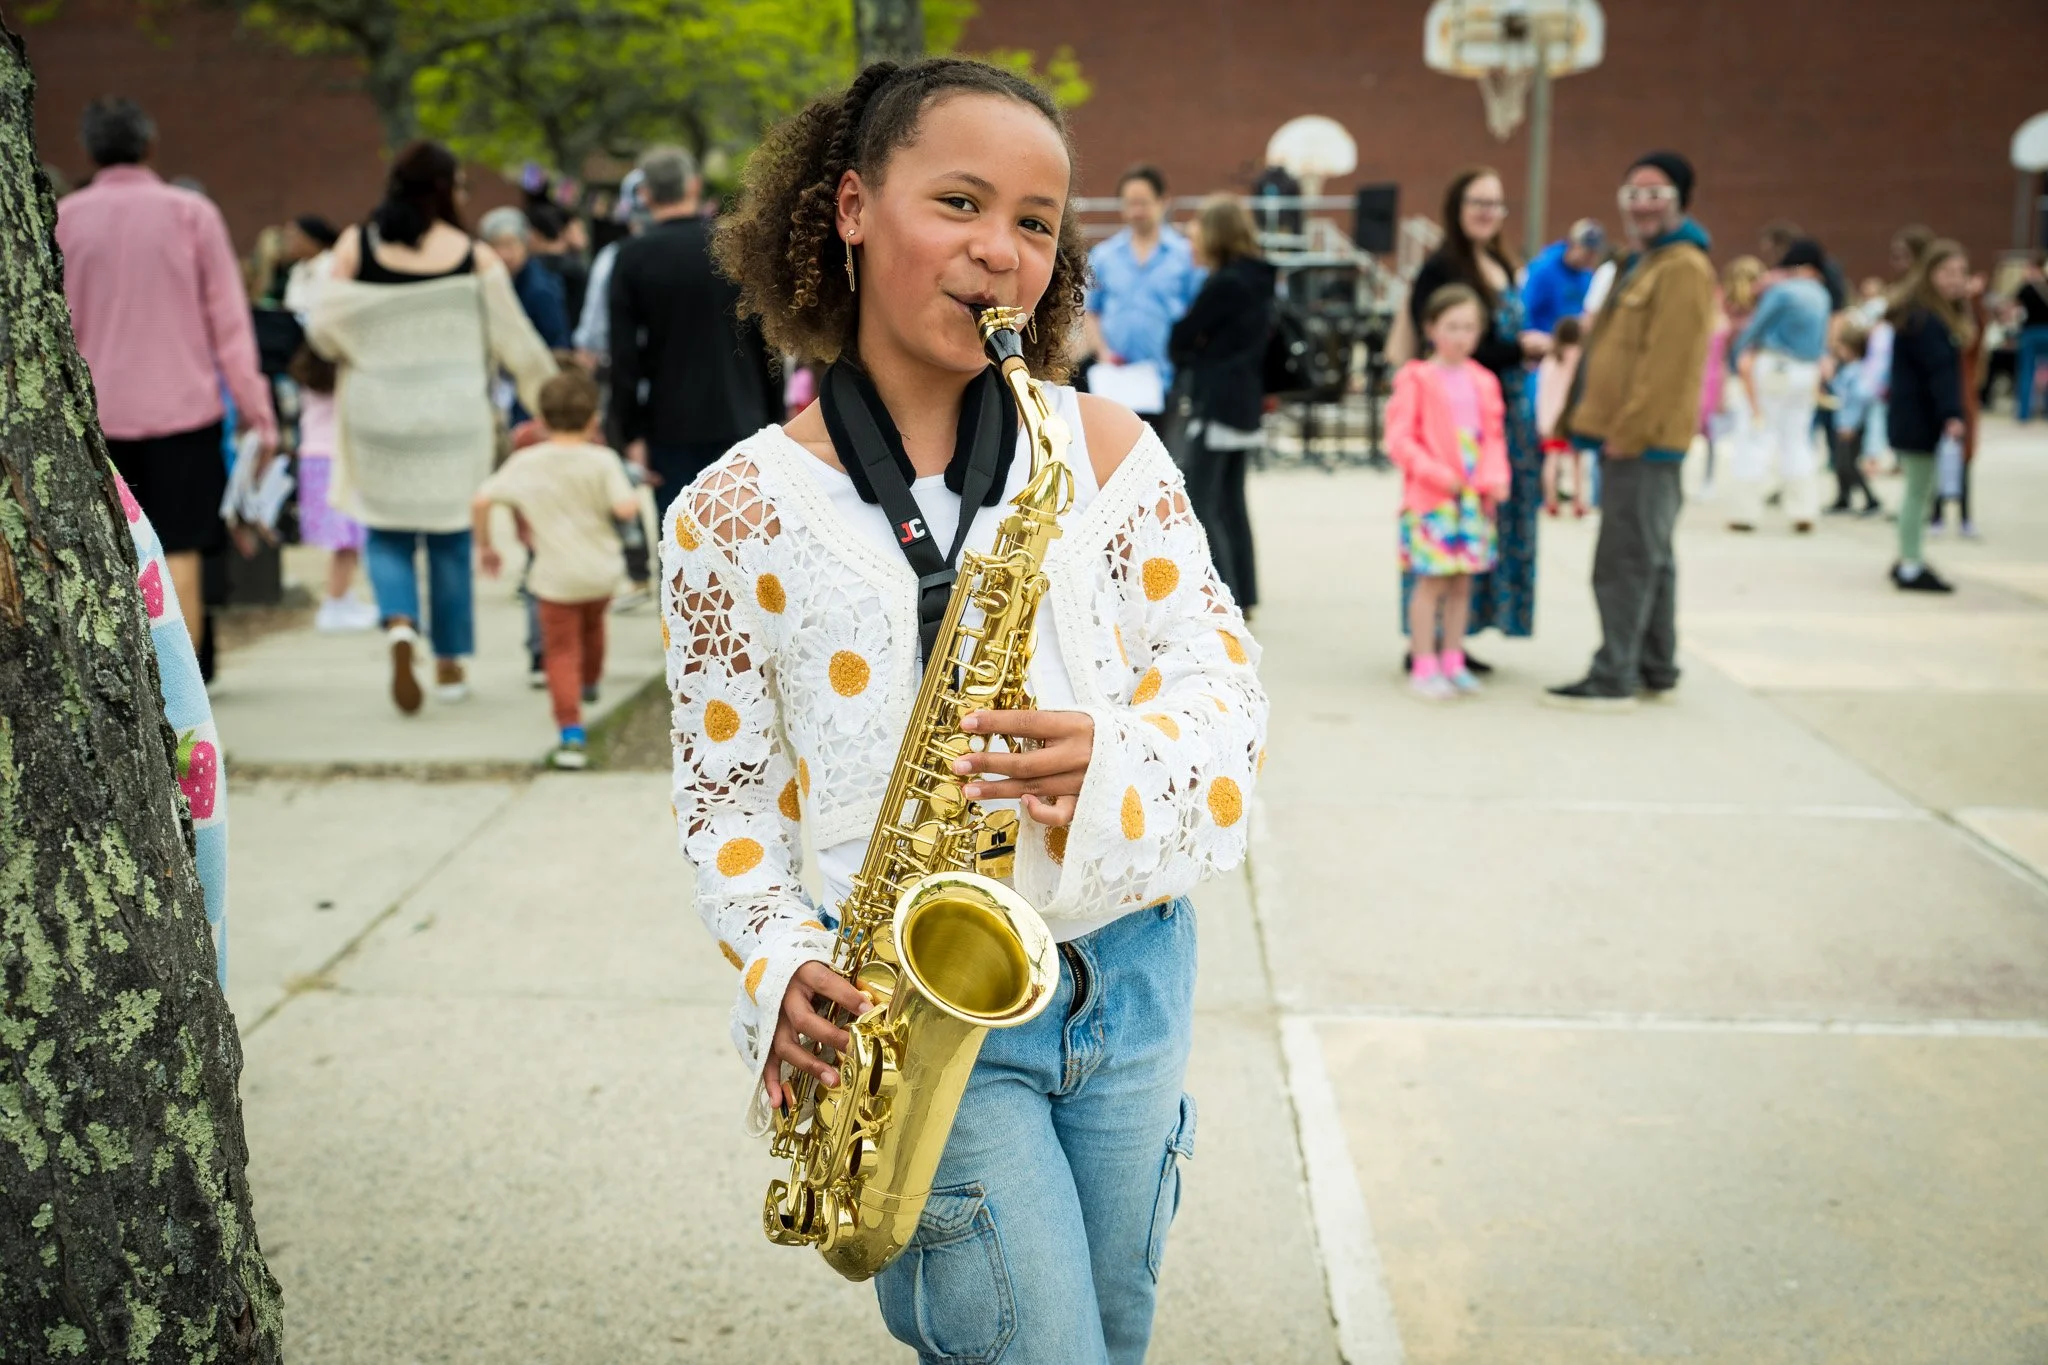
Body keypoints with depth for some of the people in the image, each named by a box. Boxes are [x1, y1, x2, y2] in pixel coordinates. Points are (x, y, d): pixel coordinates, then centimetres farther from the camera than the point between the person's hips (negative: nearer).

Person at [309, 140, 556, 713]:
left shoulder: (355, 246, -3)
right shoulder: (476, 257, -5)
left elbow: (324, 328, -5)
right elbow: (516, 341, 0)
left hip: (377, 413, 1)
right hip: (454, 414, 0)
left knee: (386, 532, 12)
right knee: (449, 536, 11)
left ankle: (398, 622, -16)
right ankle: (449, 664, 16)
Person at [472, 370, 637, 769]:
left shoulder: (524, 462, -4)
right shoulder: (602, 460, -9)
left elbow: (481, 500, -8)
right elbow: (624, 508, -21)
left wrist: (484, 545, 6)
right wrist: (634, 499, 2)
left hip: (556, 576, -1)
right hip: (601, 571, 1)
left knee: (561, 650, 2)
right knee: (592, 624, 29)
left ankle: (571, 730, -14)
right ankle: (589, 683, 56)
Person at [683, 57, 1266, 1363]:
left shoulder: (1109, 448, -1)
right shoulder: (736, 512, -5)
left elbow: (1223, 673, -1)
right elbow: (724, 788, 1)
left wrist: (1112, 761, -20)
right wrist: (778, 963, -13)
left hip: (1128, 974, 3)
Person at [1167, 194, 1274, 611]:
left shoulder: (1225, 284, -17)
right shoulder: (1255, 280, 10)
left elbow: (1180, 340, -13)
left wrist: (1189, 353, 8)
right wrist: (1200, 353, 1)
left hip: (1217, 403, -10)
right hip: (1246, 402, 10)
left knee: (1199, 507, -7)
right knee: (1230, 502, 15)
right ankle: (1242, 596, 20)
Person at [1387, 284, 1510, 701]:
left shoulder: (1482, 382, 10)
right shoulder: (1416, 378, -6)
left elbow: (1494, 436, 14)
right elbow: (1399, 437, -9)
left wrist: (1496, 477, -3)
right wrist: (1437, 473, -17)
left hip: (1474, 496, 5)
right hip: (1430, 496, -5)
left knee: (1462, 582, 10)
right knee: (1431, 581, -4)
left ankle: (1452, 662, 20)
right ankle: (1424, 667, 2)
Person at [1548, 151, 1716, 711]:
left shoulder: (1683, 269, -12)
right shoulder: (1641, 264, 21)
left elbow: (1667, 364, -20)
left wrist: (1628, 433, -21)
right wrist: (1587, 418, 17)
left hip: (1645, 444, -10)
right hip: (1624, 439, 10)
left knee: (1625, 561, -8)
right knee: (1650, 558, 14)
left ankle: (1614, 677, -5)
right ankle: (1655, 671, 21)